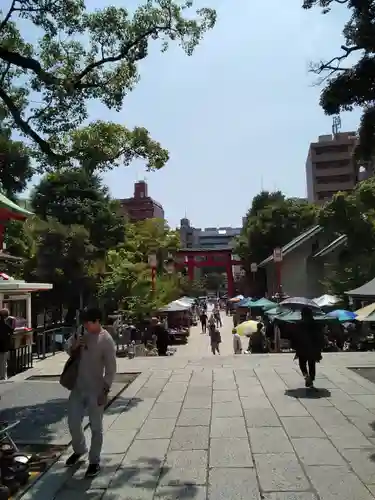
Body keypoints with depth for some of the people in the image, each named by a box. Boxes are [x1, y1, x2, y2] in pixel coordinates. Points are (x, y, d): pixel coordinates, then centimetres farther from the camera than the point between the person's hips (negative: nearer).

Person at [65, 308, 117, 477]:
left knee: (96, 427, 5)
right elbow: (67, 348, 11)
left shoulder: (106, 340, -17)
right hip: (78, 387, 6)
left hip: (96, 390, -6)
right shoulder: (81, 332, -2)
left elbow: (110, 368, -15)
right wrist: (74, 345, -12)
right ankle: (79, 450, 41)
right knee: (73, 422, 15)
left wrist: (105, 391, -17)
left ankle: (94, 461, 22)